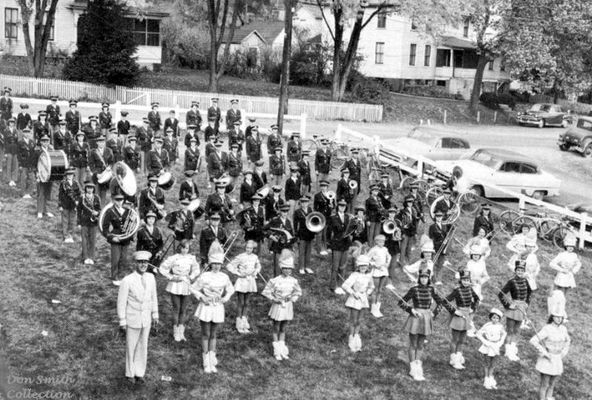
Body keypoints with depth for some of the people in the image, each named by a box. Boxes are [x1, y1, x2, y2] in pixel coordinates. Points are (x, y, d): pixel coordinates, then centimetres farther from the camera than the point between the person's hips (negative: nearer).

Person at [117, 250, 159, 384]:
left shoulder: (150, 278, -5)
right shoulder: (127, 281, -21)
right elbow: (121, 302, -14)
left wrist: (155, 315, 10)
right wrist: (122, 322, -12)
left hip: (146, 320, 4)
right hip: (132, 319, -4)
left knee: (142, 347, 13)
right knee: (131, 347, 11)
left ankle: (139, 373, 29)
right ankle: (130, 373, 31)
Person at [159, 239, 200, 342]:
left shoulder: (192, 258, 0)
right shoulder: (174, 258, -11)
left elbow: (196, 270, 14)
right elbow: (162, 269, -7)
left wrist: (191, 277, -2)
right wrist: (172, 277, -10)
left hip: (187, 286, 3)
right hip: (175, 286, -3)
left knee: (184, 310, 7)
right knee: (176, 309, 3)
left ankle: (181, 332, 17)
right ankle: (176, 333, 14)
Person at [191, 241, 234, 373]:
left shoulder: (224, 277, -1)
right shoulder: (204, 276, -11)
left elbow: (230, 289, 15)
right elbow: (194, 289, -3)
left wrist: (226, 297, -3)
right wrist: (201, 297, -16)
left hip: (218, 308, 3)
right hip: (206, 307, -3)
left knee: (213, 335, 13)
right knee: (205, 335, 5)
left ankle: (212, 361, 23)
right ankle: (207, 363, 14)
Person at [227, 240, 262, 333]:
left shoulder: (255, 257, 3)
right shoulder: (240, 257, -14)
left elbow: (258, 266, 24)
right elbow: (229, 266, -14)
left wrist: (256, 271, 5)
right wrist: (238, 273, -16)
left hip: (251, 280, 5)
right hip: (242, 280, -5)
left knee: (246, 302, 14)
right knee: (240, 303, 2)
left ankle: (244, 320, 25)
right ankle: (239, 325, 11)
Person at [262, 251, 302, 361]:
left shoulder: (293, 281, -3)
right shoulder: (275, 280, -15)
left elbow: (298, 292, 12)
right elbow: (266, 292, -7)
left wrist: (293, 298, -4)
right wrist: (274, 299, -16)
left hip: (288, 306, 3)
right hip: (277, 306, -3)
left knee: (283, 329, 14)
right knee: (276, 329, 8)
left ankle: (282, 349, 24)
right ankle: (277, 351, 17)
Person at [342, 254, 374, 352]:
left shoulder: (369, 276, 0)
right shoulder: (355, 275, -20)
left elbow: (371, 287, 19)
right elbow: (344, 286, -29)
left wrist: (367, 294, 5)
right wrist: (354, 293, -22)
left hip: (362, 300, 5)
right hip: (354, 300, -5)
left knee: (357, 320, 18)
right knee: (353, 321, 2)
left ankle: (356, 336, 30)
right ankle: (351, 340, 14)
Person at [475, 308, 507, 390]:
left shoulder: (500, 326, -6)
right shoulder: (487, 326, -20)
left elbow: (504, 333, 14)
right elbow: (478, 334, -16)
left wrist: (501, 342, 4)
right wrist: (485, 342, -18)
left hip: (495, 347, 4)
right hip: (488, 347, -4)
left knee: (491, 364, 15)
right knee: (487, 364, 6)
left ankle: (491, 379, 25)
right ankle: (487, 380, 14)